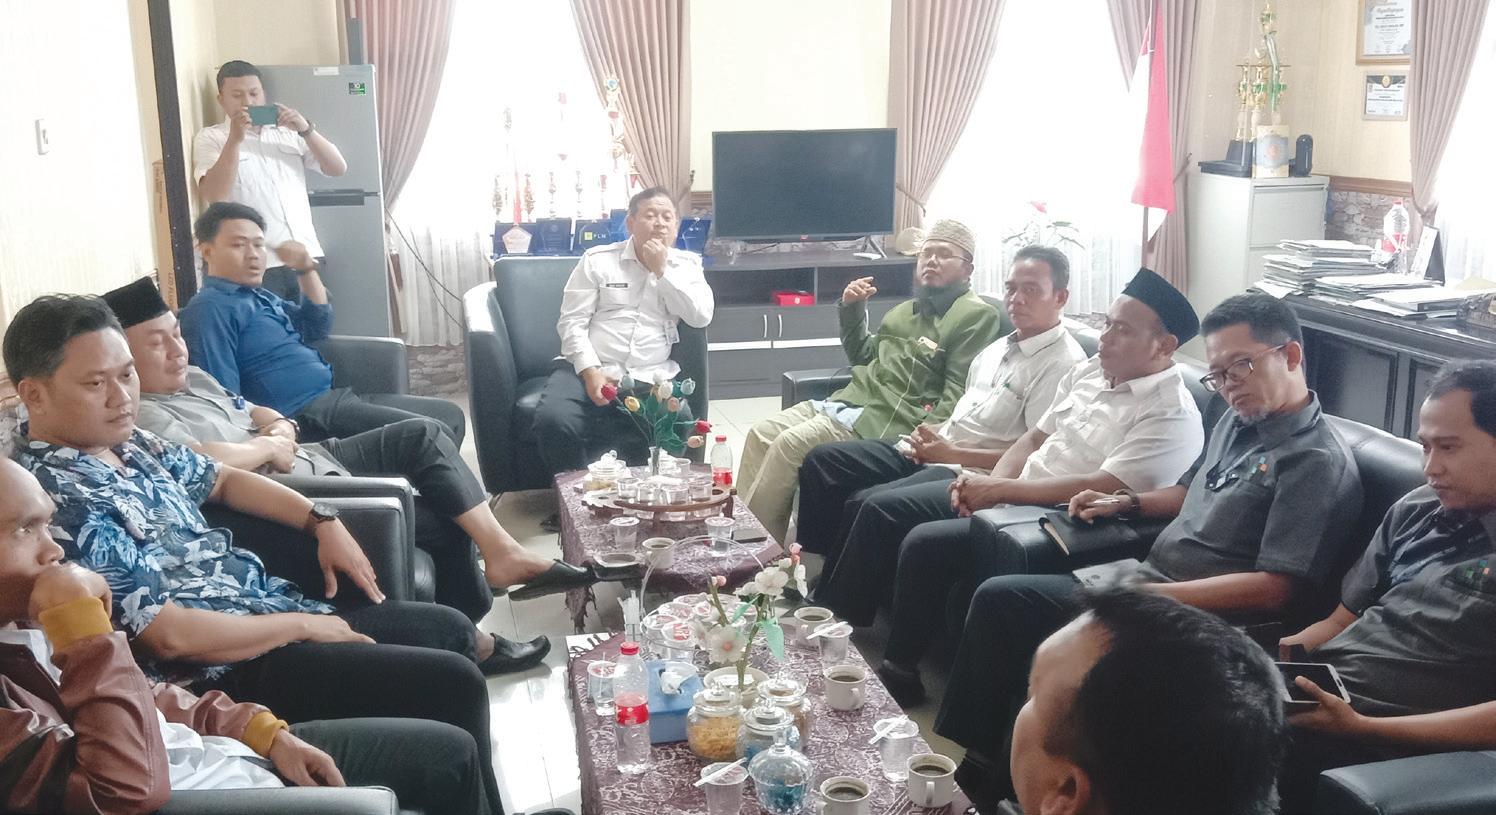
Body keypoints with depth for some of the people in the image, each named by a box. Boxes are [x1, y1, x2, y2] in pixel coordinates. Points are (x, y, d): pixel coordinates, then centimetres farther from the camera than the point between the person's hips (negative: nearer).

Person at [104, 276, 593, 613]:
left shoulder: (194, 378, 14)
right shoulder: (144, 417, -17)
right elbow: (207, 464, -36)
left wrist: (280, 428, -1)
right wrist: (268, 448, -18)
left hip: (314, 459, 10)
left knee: (422, 435, -2)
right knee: (443, 521, -15)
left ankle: (502, 553, -2)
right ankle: (466, 633, 4)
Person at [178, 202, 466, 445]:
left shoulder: (259, 296, 22)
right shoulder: (209, 308, -9)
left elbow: (318, 328, 27)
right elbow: (225, 398, -18)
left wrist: (306, 269, 17)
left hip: (338, 396, 10)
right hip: (304, 415, -10)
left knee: (449, 415, 9)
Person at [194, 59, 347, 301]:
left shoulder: (288, 132, 17)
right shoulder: (210, 138, 6)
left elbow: (338, 168, 9)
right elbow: (213, 195, -10)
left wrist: (306, 130, -4)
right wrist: (235, 139, -14)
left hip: (307, 258, 4)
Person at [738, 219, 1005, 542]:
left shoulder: (977, 316, -4)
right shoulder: (907, 309, 24)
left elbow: (957, 392, -14)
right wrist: (852, 310, 16)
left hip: (887, 419, -9)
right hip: (847, 400, 9)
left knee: (788, 444, -21)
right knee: (761, 434, -4)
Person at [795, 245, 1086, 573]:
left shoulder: (1063, 363, -12)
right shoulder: (1001, 346, 16)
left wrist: (950, 453, -16)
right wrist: (929, 434, 3)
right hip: (931, 451, 10)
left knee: (864, 505, -26)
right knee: (822, 461, 0)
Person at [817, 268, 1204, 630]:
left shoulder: (1172, 415, -15)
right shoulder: (1089, 371, 11)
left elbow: (1101, 488, -23)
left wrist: (998, 489, -18)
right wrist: (988, 485, -3)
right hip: (1013, 493, 9)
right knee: (882, 508, 1)